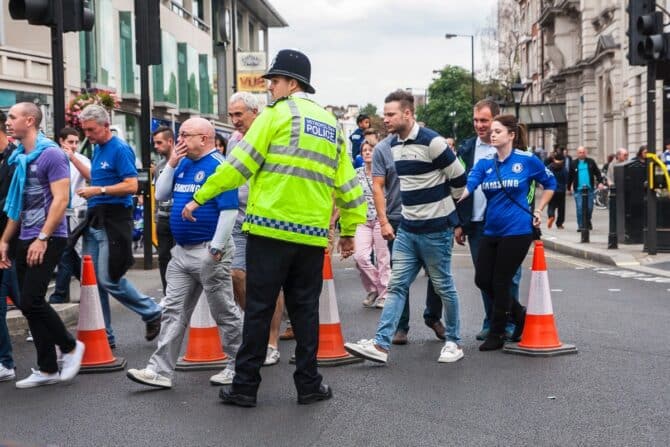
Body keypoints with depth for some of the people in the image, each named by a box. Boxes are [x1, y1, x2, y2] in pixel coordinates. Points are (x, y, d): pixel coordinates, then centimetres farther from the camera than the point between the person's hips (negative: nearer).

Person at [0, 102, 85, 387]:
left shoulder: (50, 154, -11)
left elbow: (60, 199, -17)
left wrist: (43, 238, -21)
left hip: (48, 239, -8)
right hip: (25, 240, 8)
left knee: (31, 301, -13)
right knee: (27, 303, 6)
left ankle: (70, 346, 9)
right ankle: (47, 369, 14)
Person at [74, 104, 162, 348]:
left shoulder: (120, 149, -11)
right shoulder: (97, 149, 16)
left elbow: (131, 185, -19)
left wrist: (99, 191, -19)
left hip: (113, 220, -9)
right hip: (95, 219, 9)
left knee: (109, 279, -8)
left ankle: (152, 313, 12)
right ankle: (103, 336, 14)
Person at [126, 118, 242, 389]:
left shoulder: (219, 166, -13)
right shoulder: (183, 164, 13)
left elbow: (229, 210, -18)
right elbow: (161, 195, 12)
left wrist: (216, 249, -21)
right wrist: (171, 163, 2)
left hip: (208, 252, -8)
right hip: (181, 251, 8)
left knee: (224, 312, 4)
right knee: (173, 311, 5)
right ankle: (160, 371, 6)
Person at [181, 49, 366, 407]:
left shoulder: (278, 114, -2)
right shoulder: (331, 124, 16)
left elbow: (240, 164, -7)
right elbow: (346, 183, 15)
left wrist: (200, 197, -1)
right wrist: (350, 229, 21)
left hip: (271, 227, -5)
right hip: (312, 233, 5)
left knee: (259, 308, 1)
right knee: (304, 308, 13)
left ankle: (245, 386, 6)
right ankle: (309, 384, 15)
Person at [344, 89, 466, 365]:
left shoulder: (431, 142, -16)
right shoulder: (394, 145, 8)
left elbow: (459, 179, -9)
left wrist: (439, 202, 5)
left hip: (436, 229, -7)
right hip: (407, 228, 7)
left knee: (443, 287, 5)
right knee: (396, 285, 1)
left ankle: (453, 342, 20)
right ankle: (381, 345, -2)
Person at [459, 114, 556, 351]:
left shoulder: (527, 161, -6)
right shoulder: (485, 163, 3)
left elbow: (550, 184, 9)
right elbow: (468, 186, -12)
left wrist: (538, 211, 3)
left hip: (517, 231, -5)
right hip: (491, 231, 5)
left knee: (500, 282, 0)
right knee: (482, 279, 5)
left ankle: (496, 335, 16)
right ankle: (519, 314, 28)